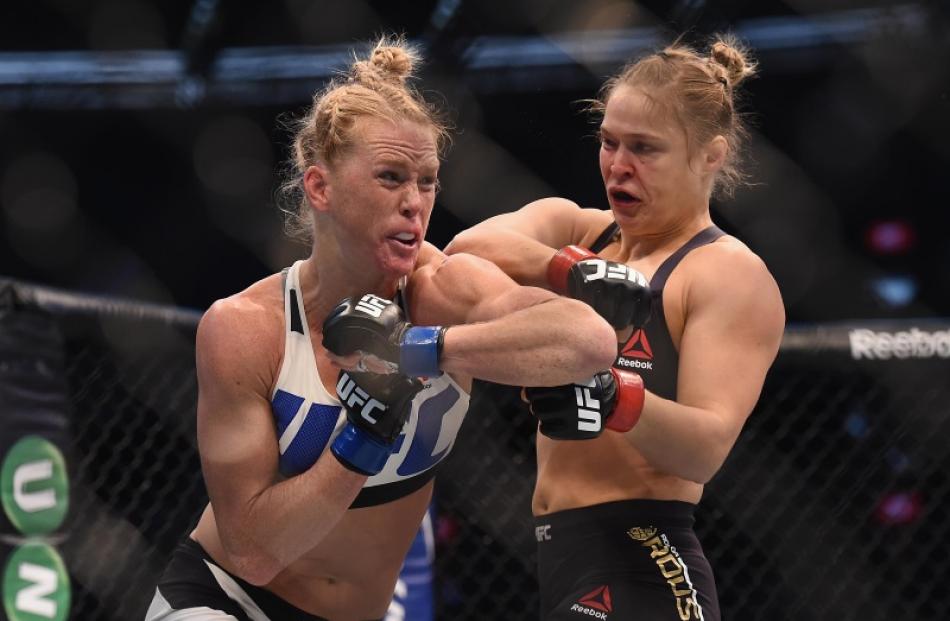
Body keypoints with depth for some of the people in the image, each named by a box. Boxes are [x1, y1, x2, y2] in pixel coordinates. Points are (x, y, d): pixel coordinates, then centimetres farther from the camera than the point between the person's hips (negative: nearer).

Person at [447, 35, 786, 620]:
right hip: (555, 563, 7)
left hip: (639, 574, -7)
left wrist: (609, 395, -37)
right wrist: (579, 274, -25)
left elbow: (707, 448, -21)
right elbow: (472, 245, -11)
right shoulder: (577, 231, 10)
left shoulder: (731, 274, -8)